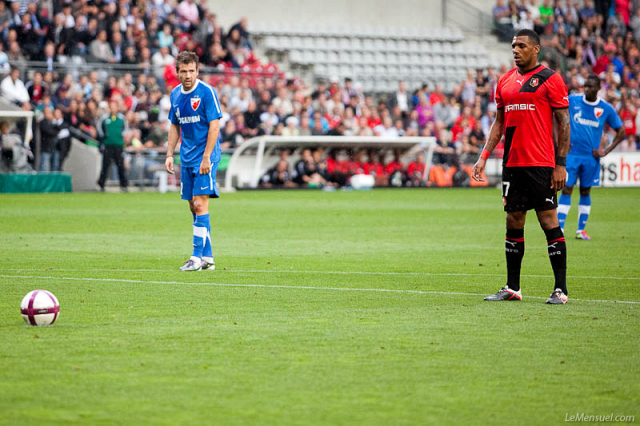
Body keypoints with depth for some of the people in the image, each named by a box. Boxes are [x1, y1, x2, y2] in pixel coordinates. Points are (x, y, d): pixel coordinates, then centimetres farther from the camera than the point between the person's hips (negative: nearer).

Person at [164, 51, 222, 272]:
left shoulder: (206, 92, -11)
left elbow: (214, 125, -14)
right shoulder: (175, 94, 9)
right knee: (194, 206, 8)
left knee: (200, 204, -13)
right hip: (186, 157, 7)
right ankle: (207, 257, 14)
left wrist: (206, 157, -19)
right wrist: (169, 154, 9)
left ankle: (198, 257, -13)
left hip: (205, 155, -7)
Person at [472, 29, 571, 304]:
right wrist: (484, 156, 10)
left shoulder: (549, 79, -4)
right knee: (513, 222, 8)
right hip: (512, 164, 6)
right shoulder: (505, 81, 14)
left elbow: (564, 123, -5)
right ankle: (512, 288, 15)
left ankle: (560, 289, -3)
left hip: (541, 165, -6)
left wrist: (561, 164, -10)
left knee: (549, 221, -6)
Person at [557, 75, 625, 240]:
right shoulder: (572, 101, -2)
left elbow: (621, 132, 9)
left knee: (585, 191, 7)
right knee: (566, 189, -8)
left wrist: (606, 151, 0)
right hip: (571, 153, -2)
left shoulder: (606, 109, 0)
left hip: (591, 156, 2)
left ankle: (581, 230, 14)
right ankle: (559, 229, -9)